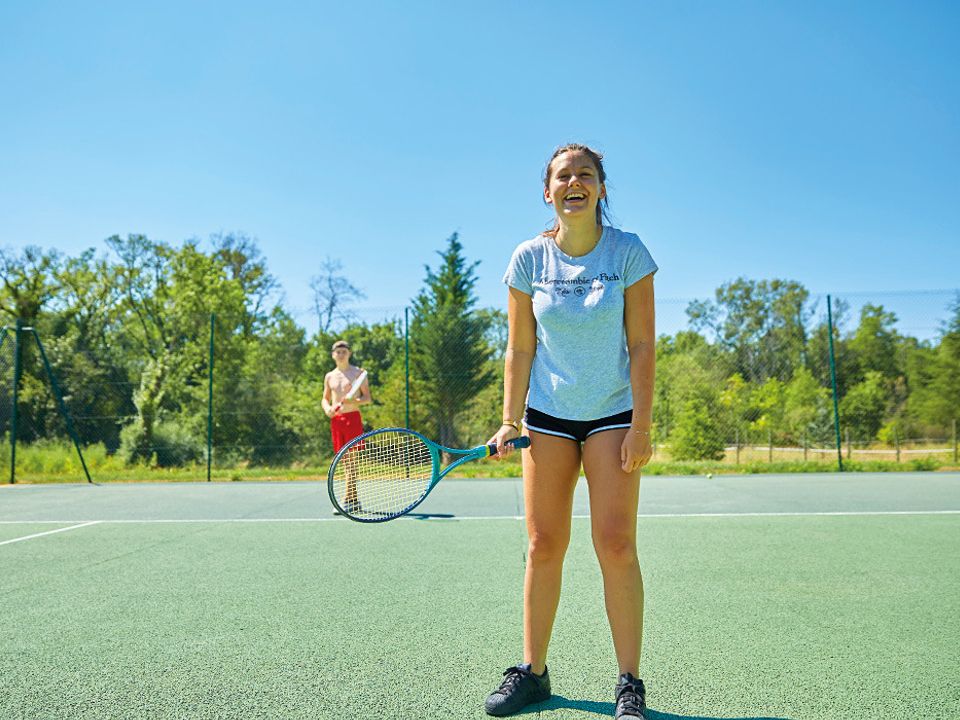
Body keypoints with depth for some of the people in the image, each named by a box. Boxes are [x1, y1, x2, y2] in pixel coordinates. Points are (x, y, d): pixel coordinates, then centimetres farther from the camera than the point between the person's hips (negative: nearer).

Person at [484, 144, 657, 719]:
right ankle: (533, 671, 16)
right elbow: (520, 349, 4)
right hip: (547, 414, 2)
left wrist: (641, 426, -12)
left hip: (614, 413, -2)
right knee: (544, 546, 2)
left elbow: (642, 346, -6)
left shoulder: (628, 252, -5)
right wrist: (510, 421, -1)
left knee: (616, 544, -9)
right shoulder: (530, 259, 0)